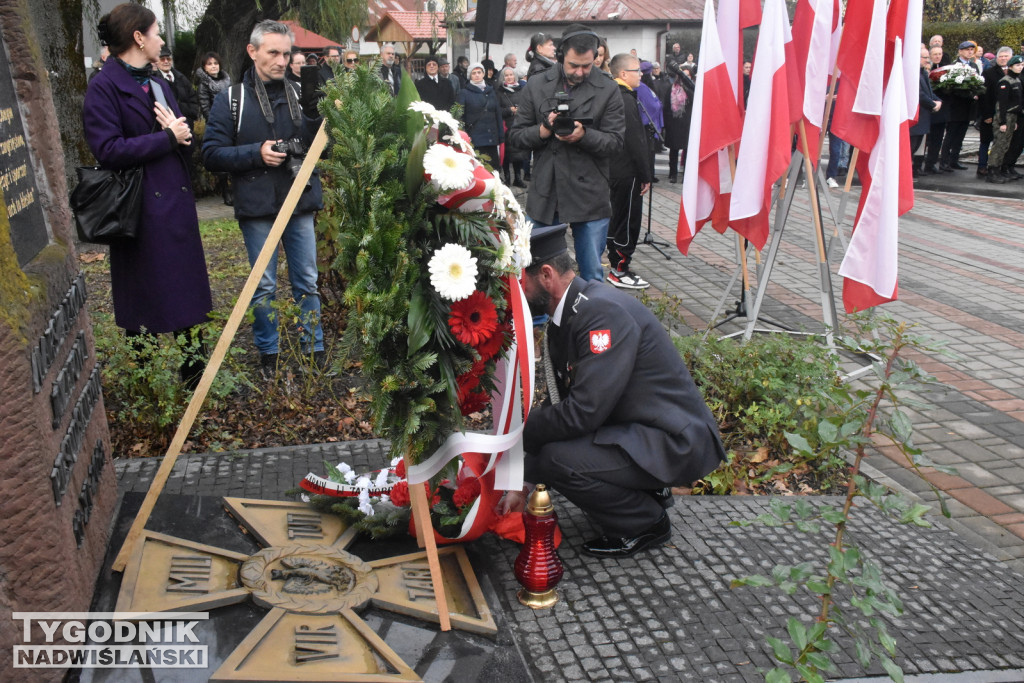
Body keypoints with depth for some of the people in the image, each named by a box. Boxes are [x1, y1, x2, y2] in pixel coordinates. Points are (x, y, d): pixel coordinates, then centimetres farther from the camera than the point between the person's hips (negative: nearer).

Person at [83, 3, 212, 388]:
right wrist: (167, 138, -16)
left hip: (176, 202, 7)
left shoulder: (159, 84, 14)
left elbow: (185, 139, 14)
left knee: (185, 290, 13)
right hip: (141, 208, -7)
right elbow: (107, 150, -20)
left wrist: (181, 132, -9)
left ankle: (193, 370, 27)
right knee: (146, 298, 4)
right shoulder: (104, 87, -10)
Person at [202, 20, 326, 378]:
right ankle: (267, 351, 23)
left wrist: (314, 116, -13)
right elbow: (212, 154, -5)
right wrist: (256, 153, -18)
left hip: (300, 202, 3)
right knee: (264, 285, 8)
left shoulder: (298, 94, 5)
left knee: (307, 281, 12)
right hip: (257, 206, -2)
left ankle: (313, 345, 26)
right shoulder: (232, 99, -4)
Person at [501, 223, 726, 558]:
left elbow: (583, 412, -29)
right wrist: (524, 485, 8)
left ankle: (646, 523, 1)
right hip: (639, 429, 10)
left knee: (556, 457, -23)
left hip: (677, 443, -10)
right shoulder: (563, 319, 6)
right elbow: (563, 407, 10)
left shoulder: (604, 311, -25)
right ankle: (645, 492, 17)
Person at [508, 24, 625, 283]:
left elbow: (615, 141, -3)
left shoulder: (608, 90, 1)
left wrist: (583, 135, -21)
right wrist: (542, 131, -14)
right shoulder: (536, 85, 6)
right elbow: (516, 135, 6)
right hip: (545, 194, 2)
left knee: (592, 275, 7)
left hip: (590, 196, -1)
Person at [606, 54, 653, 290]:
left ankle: (616, 264, 25)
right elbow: (635, 142, -20)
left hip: (615, 170, 10)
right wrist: (645, 175, -15)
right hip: (627, 172, -10)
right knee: (628, 220, -3)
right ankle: (620, 271, 4)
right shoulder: (627, 100, -17)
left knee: (618, 218, 16)